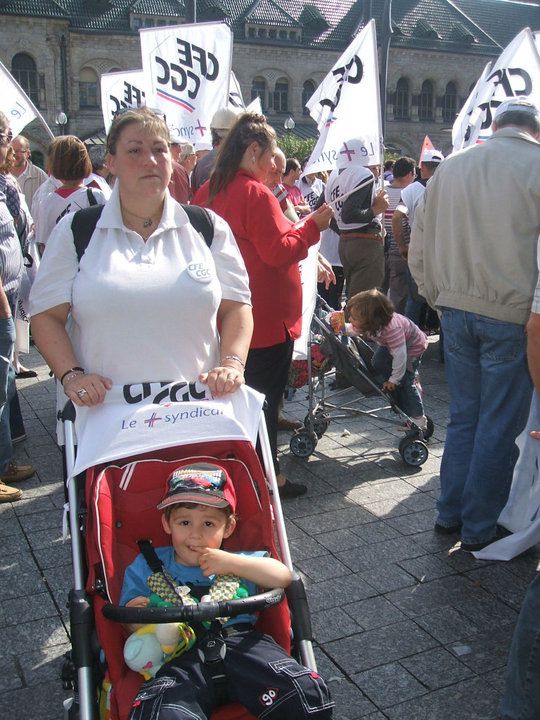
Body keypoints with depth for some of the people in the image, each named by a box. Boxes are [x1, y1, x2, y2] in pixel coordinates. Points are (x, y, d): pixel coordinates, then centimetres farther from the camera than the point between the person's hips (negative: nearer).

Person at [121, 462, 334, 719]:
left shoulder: (236, 563, 20)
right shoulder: (147, 566, 19)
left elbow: (283, 577, 5)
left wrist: (232, 562, -4)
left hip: (239, 643, 2)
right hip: (180, 657, -1)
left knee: (310, 694, -22)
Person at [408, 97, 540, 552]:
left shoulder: (450, 168, 8)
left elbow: (418, 251, 11)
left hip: (455, 309, 5)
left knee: (464, 415, 17)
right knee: (501, 425, 6)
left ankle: (451, 512, 26)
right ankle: (480, 529, 16)